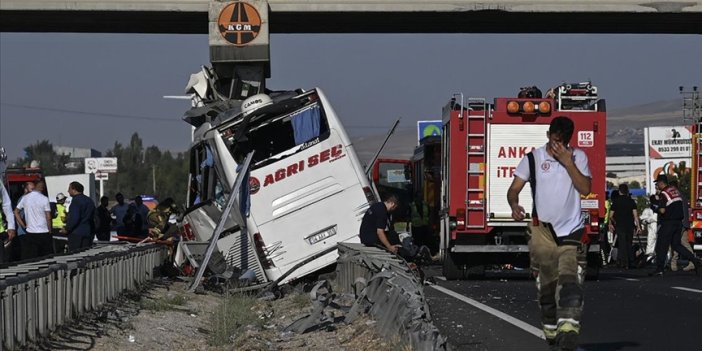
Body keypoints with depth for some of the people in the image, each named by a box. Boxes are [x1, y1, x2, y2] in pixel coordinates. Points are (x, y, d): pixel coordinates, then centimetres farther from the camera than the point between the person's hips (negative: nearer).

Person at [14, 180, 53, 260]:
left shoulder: (25, 198, 3)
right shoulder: (44, 199, -8)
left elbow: (16, 212, 7)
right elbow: (48, 217, -8)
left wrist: (23, 226, 10)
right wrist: (50, 231, 3)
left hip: (30, 233, 3)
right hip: (43, 232, -3)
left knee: (32, 259, 3)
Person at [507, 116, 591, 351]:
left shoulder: (578, 157, 7)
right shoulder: (533, 158, 5)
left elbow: (585, 188, -5)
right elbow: (514, 189, 3)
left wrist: (567, 162, -12)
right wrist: (514, 205, -19)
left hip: (571, 231, -1)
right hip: (542, 231, 1)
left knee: (570, 283, -17)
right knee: (546, 285, 5)